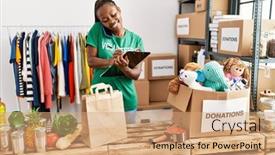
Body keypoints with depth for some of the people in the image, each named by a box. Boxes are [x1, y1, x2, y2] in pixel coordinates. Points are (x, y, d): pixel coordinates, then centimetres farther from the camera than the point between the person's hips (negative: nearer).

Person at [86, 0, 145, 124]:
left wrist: (124, 68, -26)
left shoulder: (136, 39, -2)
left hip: (127, 99, 1)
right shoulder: (97, 30, -4)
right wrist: (110, 61, -25)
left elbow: (136, 74, -4)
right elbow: (91, 60, -7)